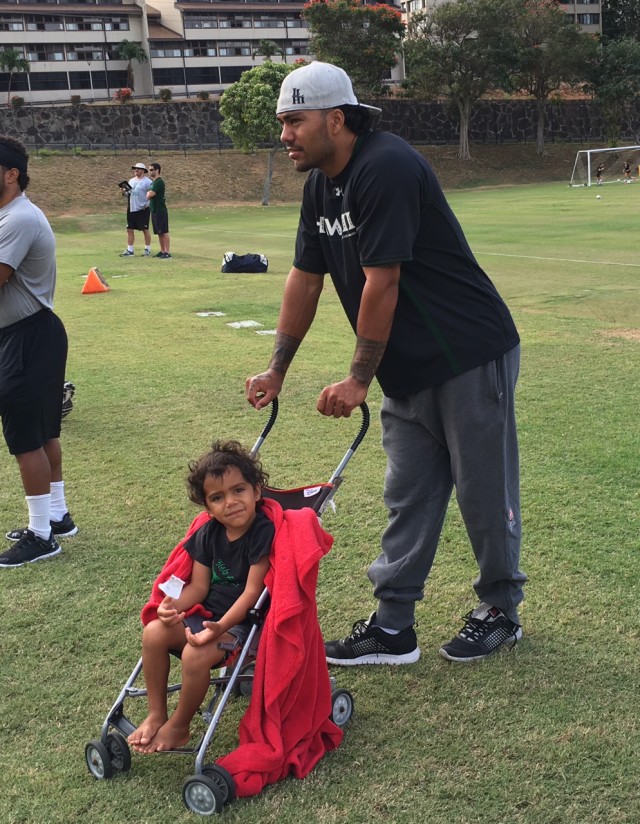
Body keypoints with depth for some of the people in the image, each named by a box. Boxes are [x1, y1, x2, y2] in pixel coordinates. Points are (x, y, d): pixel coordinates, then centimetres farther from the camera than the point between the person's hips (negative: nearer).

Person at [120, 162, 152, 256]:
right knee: (129, 230, 6)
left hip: (142, 210, -7)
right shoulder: (131, 181, 15)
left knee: (145, 230, 1)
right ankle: (130, 250, 11)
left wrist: (147, 205, -17)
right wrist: (124, 193, -1)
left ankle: (147, 250, 10)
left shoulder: (147, 182, -7)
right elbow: (128, 194, 20)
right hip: (131, 209, 7)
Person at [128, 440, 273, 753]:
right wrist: (175, 605, -17)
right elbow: (199, 585, 4)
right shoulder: (208, 534, 4)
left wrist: (221, 627, -29)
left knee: (196, 654, -29)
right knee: (154, 632, -13)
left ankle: (178, 727, -5)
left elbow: (252, 591, -20)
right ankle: (155, 715, 1)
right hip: (207, 615, 7)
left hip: (243, 622, -7)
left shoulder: (264, 532, -18)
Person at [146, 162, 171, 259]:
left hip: (160, 211, -10)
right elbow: (149, 195, 22)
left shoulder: (159, 182, -15)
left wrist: (148, 193, 0)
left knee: (164, 232, -7)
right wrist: (149, 194, 1)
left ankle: (167, 252, -6)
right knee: (159, 233, 13)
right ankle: (162, 251, 19)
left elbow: (149, 195, -21)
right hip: (155, 210, 10)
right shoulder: (154, 182, 16)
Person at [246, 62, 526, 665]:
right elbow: (304, 279, 12)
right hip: (408, 369, 9)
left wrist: (359, 380, -18)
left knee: (484, 491, 6)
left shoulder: (386, 169, -22)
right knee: (407, 498, 12)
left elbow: (381, 283, -23)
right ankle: (392, 629, 21)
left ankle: (500, 611, 25)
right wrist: (277, 369, 12)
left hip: (469, 355, -9)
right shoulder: (320, 184, 7)